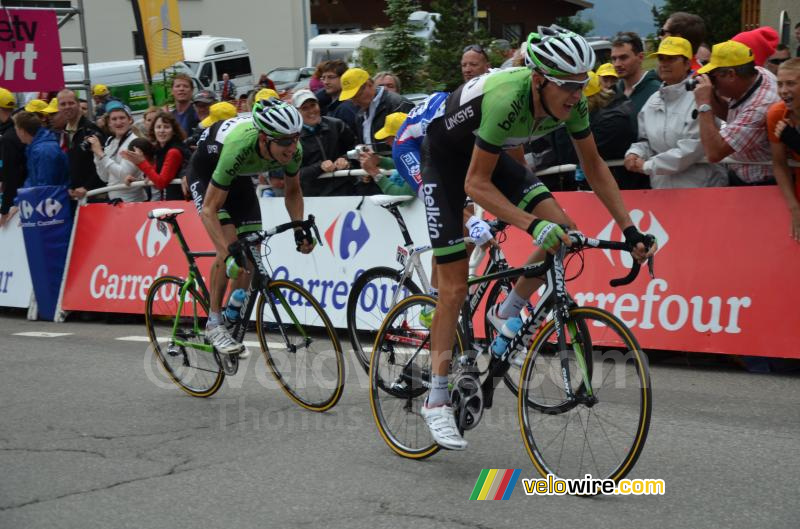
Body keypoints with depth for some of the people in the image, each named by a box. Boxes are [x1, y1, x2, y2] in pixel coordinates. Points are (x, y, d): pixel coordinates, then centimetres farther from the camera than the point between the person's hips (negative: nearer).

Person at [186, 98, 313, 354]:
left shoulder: (293, 150, -27)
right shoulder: (239, 147, -43)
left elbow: (292, 192, -5)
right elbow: (209, 209, -38)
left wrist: (299, 230, -18)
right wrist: (230, 250, -48)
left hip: (239, 177, 6)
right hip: (206, 171, -6)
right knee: (228, 247, -21)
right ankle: (213, 323, -9)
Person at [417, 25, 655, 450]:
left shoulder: (570, 101, -19)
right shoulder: (506, 99, -38)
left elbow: (594, 166, -6)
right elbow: (476, 184, -35)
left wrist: (629, 228, -10)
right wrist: (533, 225, -44)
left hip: (490, 152, 6)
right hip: (446, 156, -6)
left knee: (562, 229, -15)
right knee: (454, 287, -8)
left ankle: (507, 314, 8)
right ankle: (436, 400, 0)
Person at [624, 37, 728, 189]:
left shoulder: (698, 97, -12)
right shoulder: (653, 101, 12)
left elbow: (693, 148, -19)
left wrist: (648, 166, -13)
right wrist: (634, 153, -5)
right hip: (660, 187, 6)